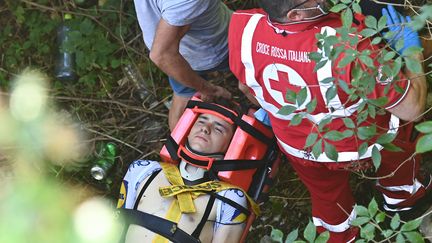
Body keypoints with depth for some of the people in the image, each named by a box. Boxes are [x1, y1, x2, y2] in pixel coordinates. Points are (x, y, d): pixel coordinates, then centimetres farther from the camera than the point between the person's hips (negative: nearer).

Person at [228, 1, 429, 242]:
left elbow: (246, 86, -5)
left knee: (327, 199, 33)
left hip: (299, 146, 3)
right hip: (363, 142, -3)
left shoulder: (245, 26, -30)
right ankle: (402, 196, 63)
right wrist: (412, 52, -14)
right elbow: (411, 108, -30)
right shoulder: (346, 45, -44)